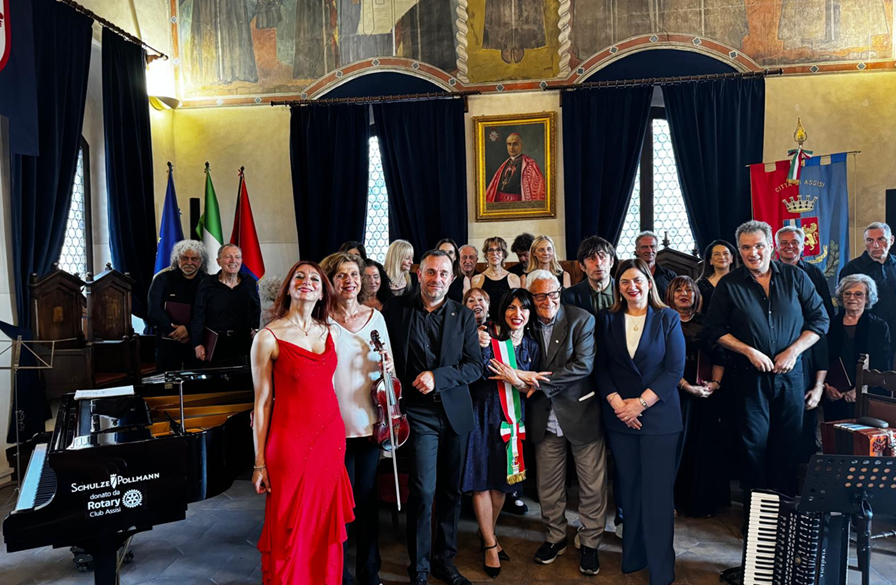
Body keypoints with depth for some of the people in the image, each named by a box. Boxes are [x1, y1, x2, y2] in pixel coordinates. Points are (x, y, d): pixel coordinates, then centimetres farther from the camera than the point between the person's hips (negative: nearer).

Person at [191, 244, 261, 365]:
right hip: (213, 346, -2)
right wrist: (197, 344, -6)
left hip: (241, 345, 2)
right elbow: (197, 316, -2)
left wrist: (254, 328, 5)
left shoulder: (249, 283, 6)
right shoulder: (207, 284, -2)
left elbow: (256, 309, 20)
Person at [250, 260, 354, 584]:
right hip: (291, 440, -4)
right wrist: (260, 462, -5)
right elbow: (262, 402, -5)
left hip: (331, 437, 5)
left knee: (326, 526, 14)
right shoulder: (269, 337, -7)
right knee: (290, 531, 7)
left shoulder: (331, 333, 8)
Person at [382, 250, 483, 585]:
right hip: (419, 413, -3)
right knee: (424, 490, -7)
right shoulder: (396, 310, 0)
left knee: (450, 491, 12)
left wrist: (437, 376, -14)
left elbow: (475, 365, 0)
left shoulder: (463, 316, 5)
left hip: (456, 413, 3)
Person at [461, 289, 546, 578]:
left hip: (512, 417, 4)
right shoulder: (490, 337, -8)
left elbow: (532, 388, 3)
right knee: (482, 480, 1)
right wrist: (481, 347, -27)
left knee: (503, 480, 13)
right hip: (484, 414, -4)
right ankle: (490, 544, 18)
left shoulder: (531, 345, 5)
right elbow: (481, 375, -15)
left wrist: (516, 380, -14)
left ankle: (488, 531, 35)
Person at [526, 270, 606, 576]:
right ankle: (555, 536, 36)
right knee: (548, 485, 15)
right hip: (545, 418, 3)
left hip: (581, 414, -3)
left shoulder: (582, 320, -10)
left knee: (592, 486, 8)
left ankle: (590, 543, 28)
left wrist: (539, 382, -21)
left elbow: (583, 365, -19)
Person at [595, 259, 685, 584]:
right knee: (629, 488, 9)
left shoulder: (667, 318, 0)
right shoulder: (607, 320, 6)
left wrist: (641, 402, -13)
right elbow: (601, 367, 3)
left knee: (657, 492, 0)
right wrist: (617, 403, -10)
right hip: (619, 417, 2)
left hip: (659, 415, -2)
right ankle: (634, 555, 24)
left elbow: (675, 369, -5)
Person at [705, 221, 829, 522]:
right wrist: (750, 351, -11)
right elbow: (715, 330, 0)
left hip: (789, 374, 2)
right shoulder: (729, 285, -1)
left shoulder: (795, 277, 2)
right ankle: (755, 514, 16)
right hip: (749, 376, -1)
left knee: (788, 443, 8)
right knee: (754, 443, 4)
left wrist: (793, 351, -8)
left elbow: (819, 319, 5)